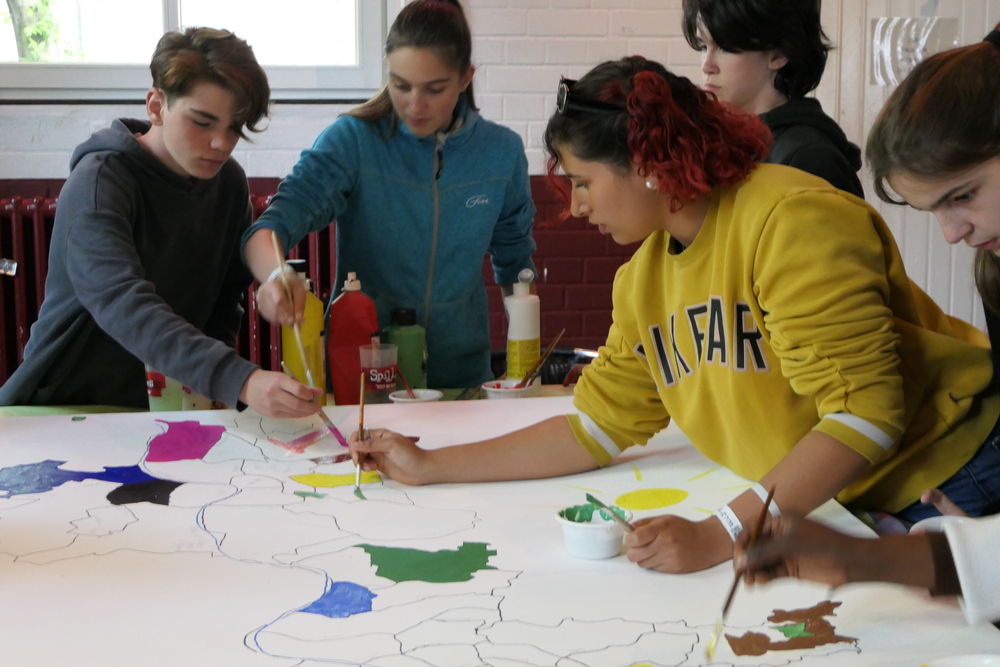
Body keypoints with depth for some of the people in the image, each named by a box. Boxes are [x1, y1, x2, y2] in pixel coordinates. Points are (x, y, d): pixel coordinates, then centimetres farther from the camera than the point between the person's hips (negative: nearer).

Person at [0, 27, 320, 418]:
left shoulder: (228, 183, 3)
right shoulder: (99, 181, -17)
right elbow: (124, 305, -32)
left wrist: (212, 391, -5)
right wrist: (239, 381, -45)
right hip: (70, 405, -4)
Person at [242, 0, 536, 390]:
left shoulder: (502, 152, 0)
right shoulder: (353, 139, -9)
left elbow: (515, 265, 12)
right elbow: (274, 225, -19)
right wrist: (274, 274, -40)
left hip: (460, 373, 2)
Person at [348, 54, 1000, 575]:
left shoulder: (792, 220, -22)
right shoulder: (641, 279, 3)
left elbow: (865, 413, -27)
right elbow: (598, 426, 5)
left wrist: (719, 535, -32)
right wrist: (431, 466, 2)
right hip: (824, 509, 6)